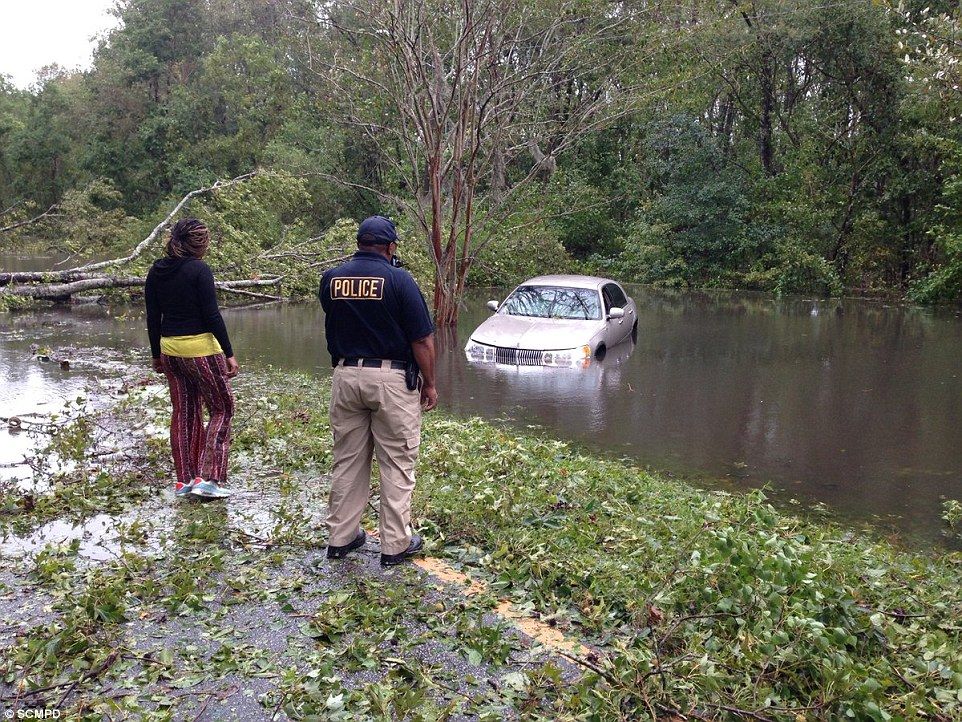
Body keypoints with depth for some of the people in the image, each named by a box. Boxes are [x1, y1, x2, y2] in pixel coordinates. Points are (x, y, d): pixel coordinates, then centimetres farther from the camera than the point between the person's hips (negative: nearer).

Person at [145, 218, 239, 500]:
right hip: (201, 349, -7)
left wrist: (156, 354, 19)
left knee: (183, 412, 14)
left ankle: (184, 480, 19)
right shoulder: (199, 270, -13)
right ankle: (207, 478, -2)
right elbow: (212, 315, -15)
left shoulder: (156, 272, 7)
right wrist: (229, 354, -11)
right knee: (222, 408, 5)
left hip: (170, 348, 7)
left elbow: (153, 318, 11)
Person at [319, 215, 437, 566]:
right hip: (392, 379, -4)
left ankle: (340, 536, 24)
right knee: (396, 464, 6)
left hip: (345, 376, 5)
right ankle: (396, 544, 12)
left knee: (347, 460, 15)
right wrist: (429, 384, 0)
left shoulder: (331, 278, 2)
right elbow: (422, 340, -10)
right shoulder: (399, 280, -11)